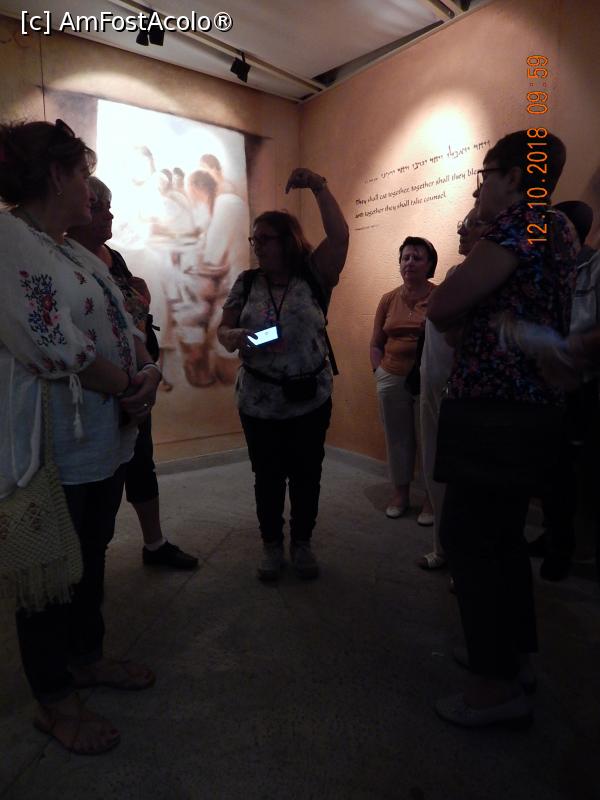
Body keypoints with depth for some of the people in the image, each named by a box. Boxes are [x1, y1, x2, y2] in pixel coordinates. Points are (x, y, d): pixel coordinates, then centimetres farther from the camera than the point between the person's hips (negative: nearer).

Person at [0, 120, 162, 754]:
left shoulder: (77, 253, 14)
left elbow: (125, 327, 13)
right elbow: (56, 349, -25)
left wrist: (148, 374, -7)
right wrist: (131, 386, -13)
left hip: (105, 439, 9)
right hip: (54, 449, -9)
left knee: (91, 558, 21)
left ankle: (86, 658, 43)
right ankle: (54, 701, 30)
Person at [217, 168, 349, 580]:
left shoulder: (313, 275, -2)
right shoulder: (247, 283, 4)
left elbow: (339, 235, -15)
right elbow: (223, 329, 5)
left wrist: (319, 186, -18)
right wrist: (233, 337, -18)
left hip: (311, 398, -1)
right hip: (259, 402, 2)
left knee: (306, 475, 10)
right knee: (268, 477, 11)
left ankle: (302, 544, 30)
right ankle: (273, 546, 30)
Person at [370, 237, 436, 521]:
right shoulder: (388, 300, 8)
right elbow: (376, 343, 12)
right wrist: (380, 373, 3)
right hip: (392, 381, 4)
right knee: (398, 439, 12)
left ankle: (431, 498, 19)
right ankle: (400, 492, 27)